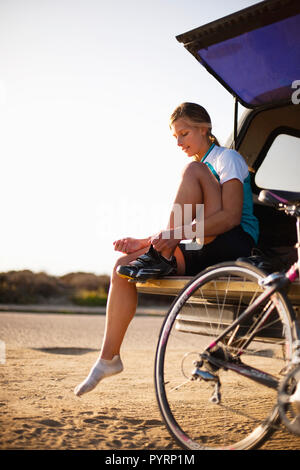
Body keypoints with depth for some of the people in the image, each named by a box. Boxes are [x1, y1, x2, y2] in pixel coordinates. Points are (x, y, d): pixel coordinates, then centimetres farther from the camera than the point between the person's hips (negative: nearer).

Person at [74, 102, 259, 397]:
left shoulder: (228, 158, -2)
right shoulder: (198, 172, 23)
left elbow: (231, 217, -19)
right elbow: (178, 232, 18)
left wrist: (177, 235, -28)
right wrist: (144, 242, 0)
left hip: (235, 245, -8)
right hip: (206, 252, 8)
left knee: (193, 170, -24)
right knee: (123, 267, -8)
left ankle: (162, 259, -22)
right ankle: (109, 358, -4)